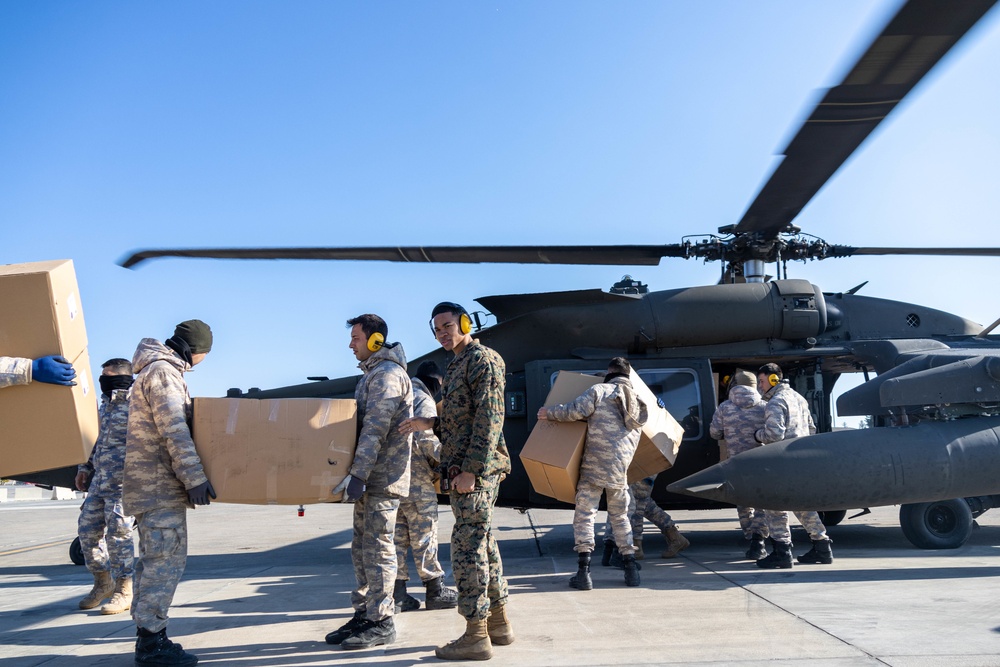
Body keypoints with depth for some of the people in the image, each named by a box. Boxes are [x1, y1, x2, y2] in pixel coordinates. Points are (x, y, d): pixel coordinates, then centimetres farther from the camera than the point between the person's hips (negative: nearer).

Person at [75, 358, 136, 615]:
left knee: (117, 533, -8)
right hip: (100, 480, 9)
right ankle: (103, 583, 26)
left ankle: (124, 592, 4)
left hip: (124, 481, -9)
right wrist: (86, 468, 24)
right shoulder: (107, 404, 17)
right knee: (88, 530, 10)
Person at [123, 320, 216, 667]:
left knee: (154, 558, 13)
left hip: (150, 483, 11)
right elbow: (174, 432, -21)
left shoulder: (154, 370, 19)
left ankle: (148, 636, 19)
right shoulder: (163, 371, -14)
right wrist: (195, 477, -22)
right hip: (161, 483, -11)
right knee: (167, 558, -8)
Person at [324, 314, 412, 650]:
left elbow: (375, 430, -21)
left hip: (383, 477, -10)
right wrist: (358, 474, 19)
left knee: (377, 547, -5)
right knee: (361, 547, 13)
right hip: (370, 476, 10)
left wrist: (358, 474, -25)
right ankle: (364, 614, 21)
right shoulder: (371, 374, 18)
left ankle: (381, 622, 3)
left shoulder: (388, 374, -13)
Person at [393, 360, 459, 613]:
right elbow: (427, 438, -19)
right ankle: (436, 591, 7)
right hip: (417, 479, -8)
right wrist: (444, 461, -7)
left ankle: (398, 593, 9)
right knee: (424, 536, -1)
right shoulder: (423, 400, -8)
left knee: (397, 535, 8)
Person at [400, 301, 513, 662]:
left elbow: (489, 419, -19)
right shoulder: (458, 366, 20)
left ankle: (476, 636, -2)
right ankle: (499, 624, 22)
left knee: (468, 548, -7)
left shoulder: (483, 359, -10)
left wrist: (470, 469, -23)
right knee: (484, 546, 13)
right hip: (464, 470, 10)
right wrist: (430, 425, 10)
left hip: (475, 471, -10)